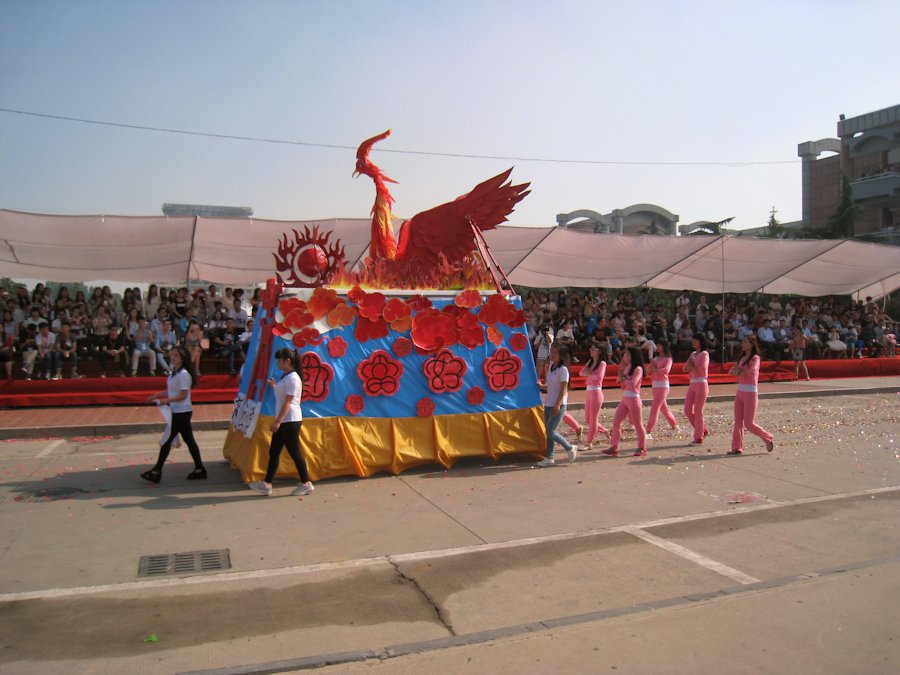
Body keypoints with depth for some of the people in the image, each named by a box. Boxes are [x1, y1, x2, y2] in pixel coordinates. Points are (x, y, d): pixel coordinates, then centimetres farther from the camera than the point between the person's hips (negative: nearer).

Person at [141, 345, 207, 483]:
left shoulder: (183, 374, -18)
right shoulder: (175, 372, 12)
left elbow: (183, 395, -19)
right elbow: (171, 391, 19)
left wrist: (167, 400, -25)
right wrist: (157, 395, 11)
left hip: (182, 412, -9)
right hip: (178, 411, 9)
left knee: (167, 439, -4)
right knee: (189, 440, 10)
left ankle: (156, 471, 3)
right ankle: (199, 469, 15)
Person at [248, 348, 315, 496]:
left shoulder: (293, 378, -16)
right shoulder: (285, 377, 14)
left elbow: (288, 402, -20)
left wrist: (277, 421, -22)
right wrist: (274, 386, 14)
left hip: (290, 421, -10)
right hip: (283, 421, 10)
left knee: (294, 452, -2)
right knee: (273, 452, 10)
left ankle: (305, 484, 8)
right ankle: (266, 484, 16)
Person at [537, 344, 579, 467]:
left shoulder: (563, 369, -12)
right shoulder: (551, 367, 11)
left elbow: (563, 389, -16)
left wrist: (557, 404, -21)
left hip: (558, 405, -8)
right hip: (548, 404, 8)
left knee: (551, 432, -10)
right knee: (548, 432, 9)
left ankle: (570, 448, 9)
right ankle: (549, 458, 15)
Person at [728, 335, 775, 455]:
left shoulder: (755, 358, -8)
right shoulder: (742, 358, 15)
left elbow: (752, 371, -25)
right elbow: (732, 371, 9)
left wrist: (740, 371, -8)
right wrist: (740, 371, -12)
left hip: (750, 393, -7)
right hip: (740, 392, 7)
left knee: (749, 423, -4)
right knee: (738, 422, 3)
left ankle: (769, 439, 16)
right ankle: (737, 447, 6)